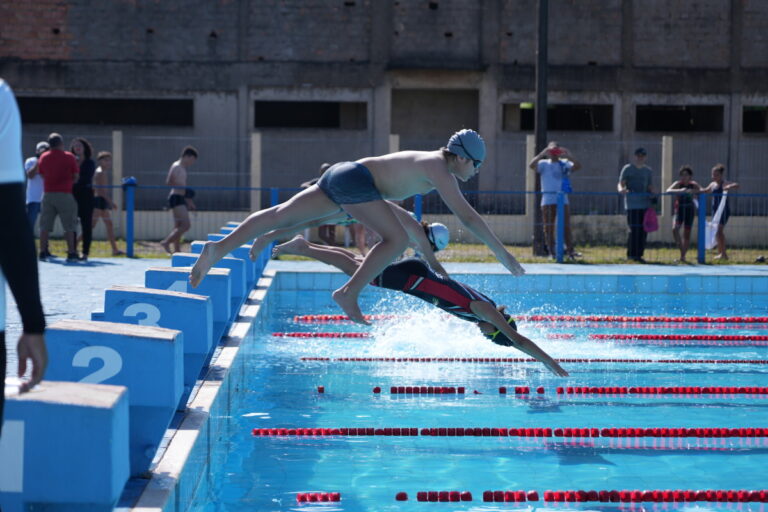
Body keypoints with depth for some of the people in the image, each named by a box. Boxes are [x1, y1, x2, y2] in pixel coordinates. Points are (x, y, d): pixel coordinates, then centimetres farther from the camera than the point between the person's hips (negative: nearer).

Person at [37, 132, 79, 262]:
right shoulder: (69, 157, -4)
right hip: (65, 194, -3)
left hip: (48, 194, 3)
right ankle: (71, 253, -2)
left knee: (45, 226, 6)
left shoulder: (43, 158, 6)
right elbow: (76, 176, -1)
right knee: (69, 226, 1)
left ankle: (43, 252, 3)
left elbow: (42, 175, 13)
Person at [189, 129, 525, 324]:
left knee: (282, 216, 1)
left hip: (340, 176, 9)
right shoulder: (439, 169, -9)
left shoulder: (437, 165, 19)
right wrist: (502, 253, -10)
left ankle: (220, 248, -6)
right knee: (397, 239, -12)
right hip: (355, 179, -9)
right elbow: (467, 216, -13)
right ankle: (349, 293, -14)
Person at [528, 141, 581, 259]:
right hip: (548, 199, -1)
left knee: (566, 225, -3)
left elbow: (577, 166, -4)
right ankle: (551, 252, 5)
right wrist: (542, 154, -16)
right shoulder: (544, 164, 7)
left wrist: (568, 156, -15)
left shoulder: (564, 164, 10)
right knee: (549, 227, 0)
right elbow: (531, 165, -10)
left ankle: (570, 250, -2)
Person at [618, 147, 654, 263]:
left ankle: (639, 254, 11)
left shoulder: (648, 170, 17)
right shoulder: (628, 169, 3)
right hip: (632, 204, -5)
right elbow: (621, 183, -2)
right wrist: (621, 189, -25)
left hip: (645, 204, 5)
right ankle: (631, 254, -2)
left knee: (643, 231, 3)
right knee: (634, 229, -9)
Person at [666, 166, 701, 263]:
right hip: (679, 210, -1)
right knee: (675, 229, -24)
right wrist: (680, 191, -37)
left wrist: (693, 191, -28)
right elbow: (668, 190, -22)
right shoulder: (678, 184, -6)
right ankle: (682, 250, -15)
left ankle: (683, 256, 12)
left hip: (690, 210, 1)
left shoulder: (693, 185, 0)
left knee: (687, 234, 3)